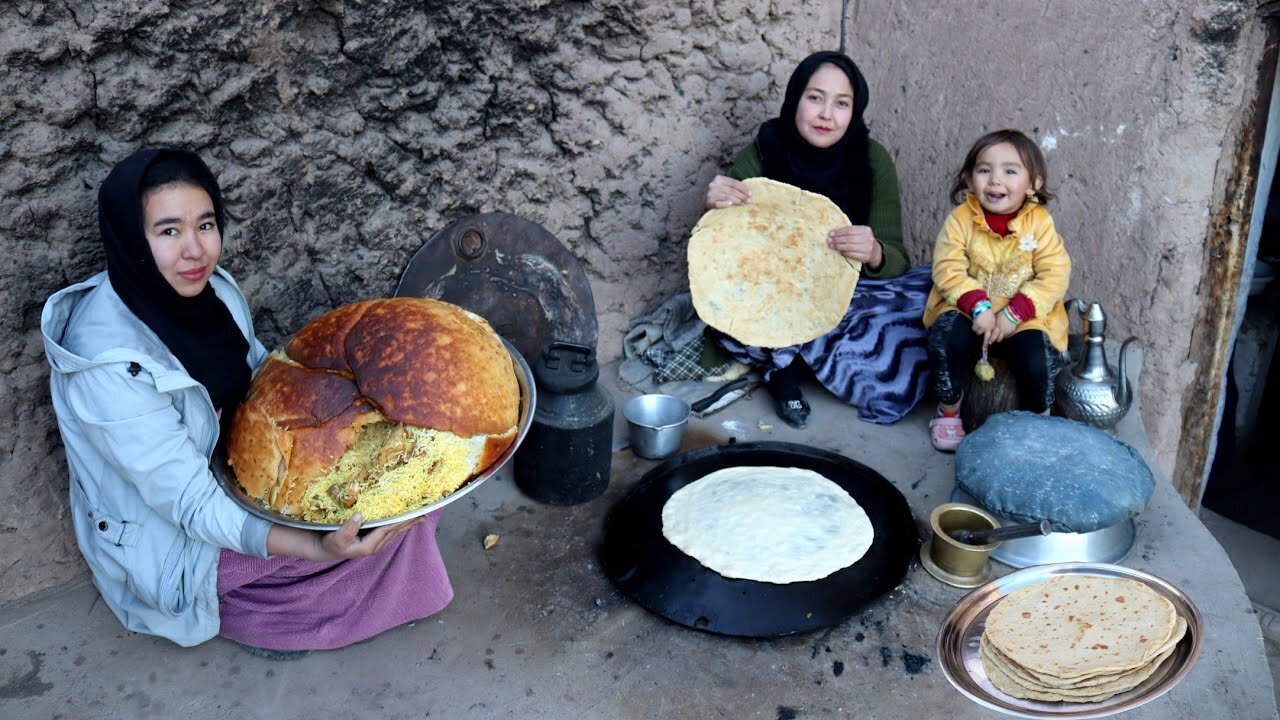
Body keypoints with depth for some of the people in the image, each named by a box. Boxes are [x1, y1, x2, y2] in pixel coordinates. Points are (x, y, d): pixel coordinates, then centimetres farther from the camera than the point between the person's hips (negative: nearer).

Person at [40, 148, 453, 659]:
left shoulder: (208, 287, -9)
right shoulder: (108, 364, -31)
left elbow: (261, 373, 8)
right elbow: (192, 506, -31)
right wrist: (321, 548, -44)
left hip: (236, 465, 7)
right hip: (173, 544, -7)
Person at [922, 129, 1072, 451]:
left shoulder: (1039, 222, -5)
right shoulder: (960, 219, -6)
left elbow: (1054, 275, -10)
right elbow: (948, 270, -11)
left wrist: (1014, 314, -20)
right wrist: (977, 306, -26)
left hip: (1023, 318, 0)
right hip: (965, 310, 0)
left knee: (1035, 359, -26)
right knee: (945, 337, -30)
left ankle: (1040, 420, 8)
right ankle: (949, 412, -4)